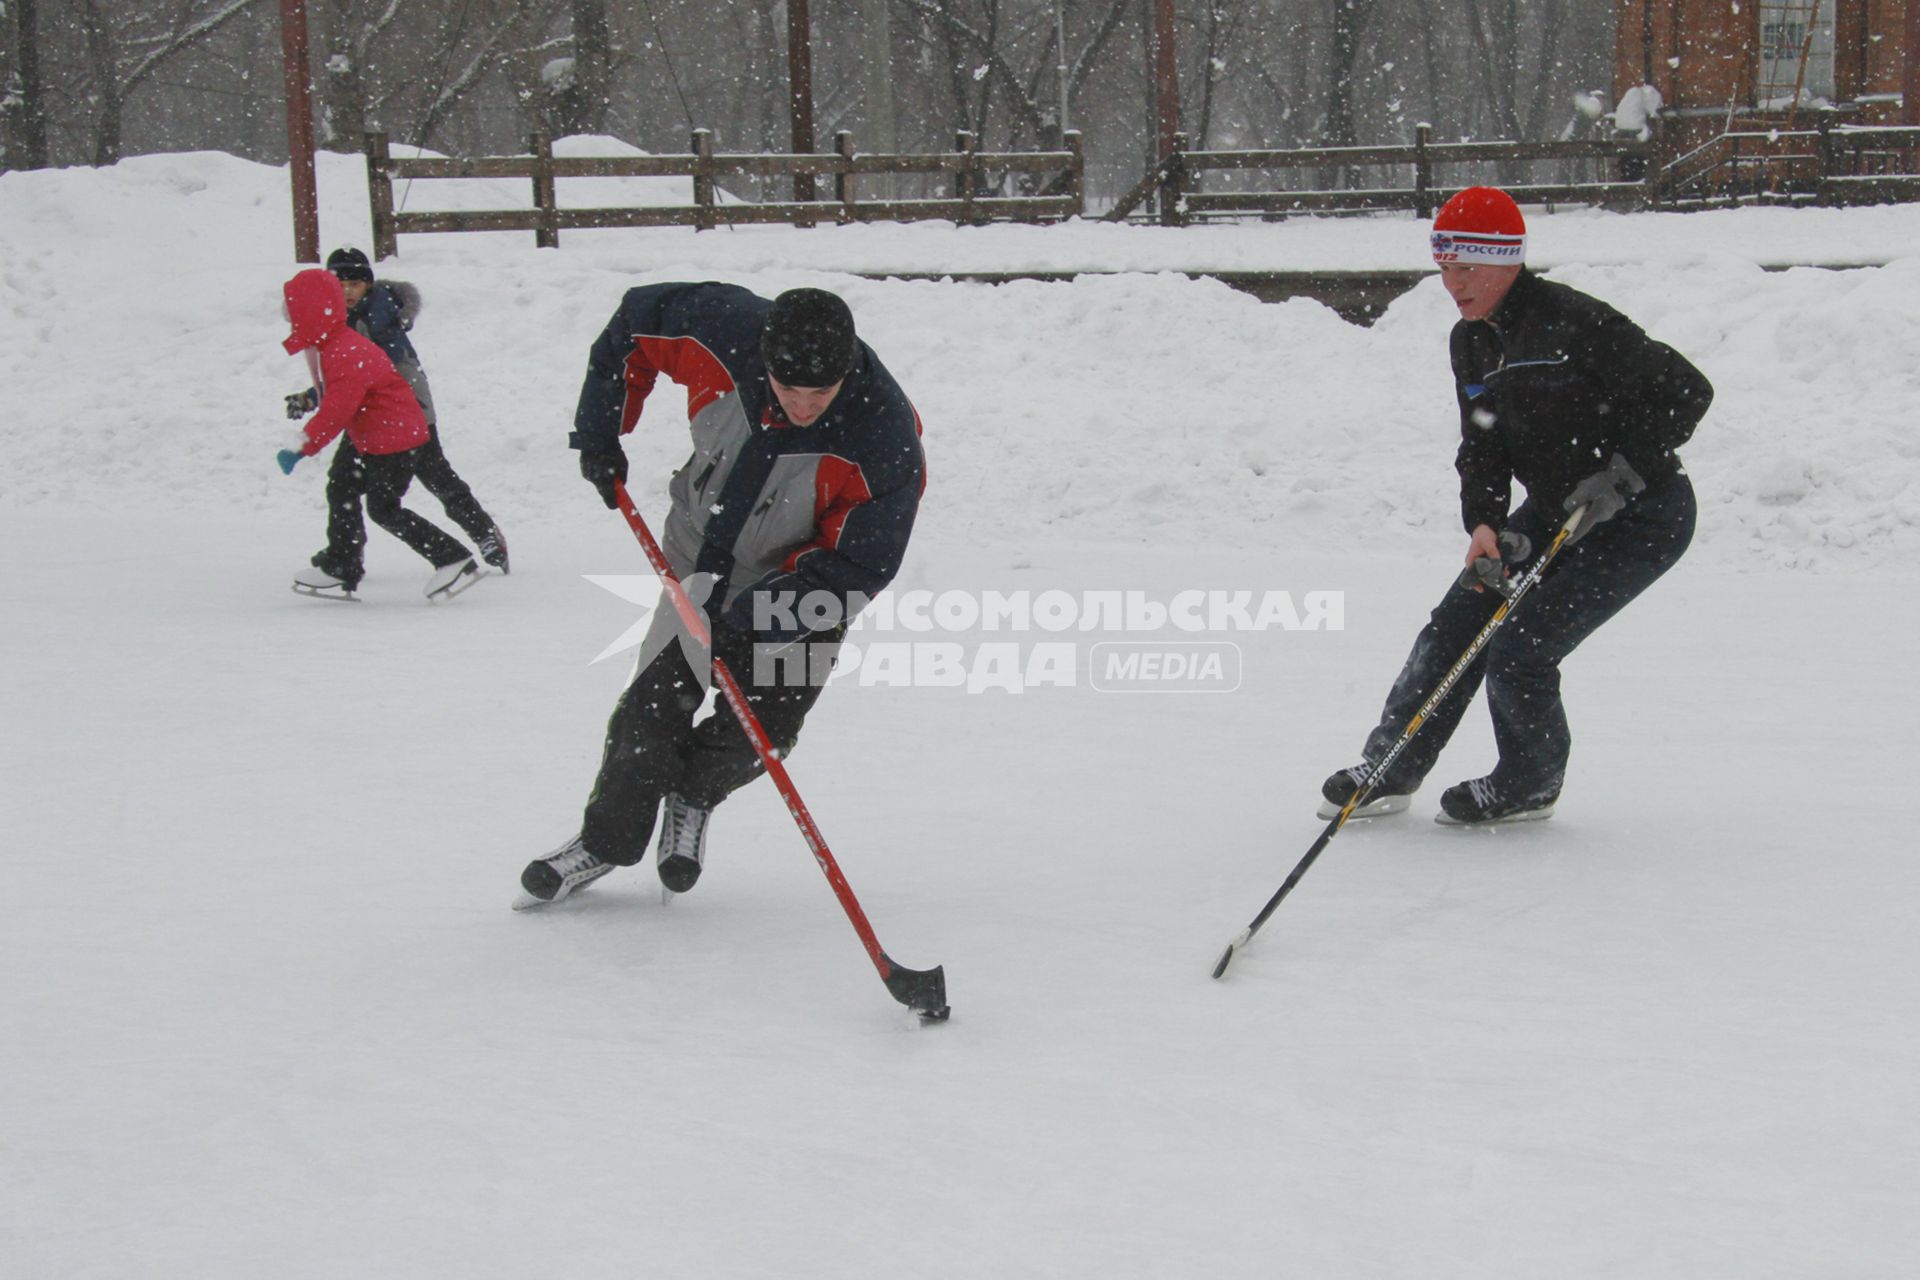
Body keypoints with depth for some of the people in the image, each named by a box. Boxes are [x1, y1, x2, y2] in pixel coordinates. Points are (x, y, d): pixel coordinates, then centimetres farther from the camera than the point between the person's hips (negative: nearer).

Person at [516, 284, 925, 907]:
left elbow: (859, 565, -25)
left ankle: (693, 797, 23)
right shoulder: (723, 332, -27)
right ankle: (607, 841, 20)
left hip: (804, 582, -2)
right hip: (703, 549, 2)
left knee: (760, 728, -10)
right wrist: (600, 432, -3)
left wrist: (756, 623, -31)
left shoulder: (884, 439, -34)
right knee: (656, 702, -2)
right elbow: (635, 319, -5)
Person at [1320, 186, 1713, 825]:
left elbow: (1686, 390, -23)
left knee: (1519, 653, -12)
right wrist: (1484, 525, -14)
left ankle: (1527, 788, 14)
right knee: (1455, 627, 3)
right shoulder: (1471, 342, 1)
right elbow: (1482, 447, 4)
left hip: (1641, 518, -8)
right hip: (1554, 512, 8)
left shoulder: (1570, 321, -25)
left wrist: (1620, 476, -26)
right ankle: (1390, 768, 18)